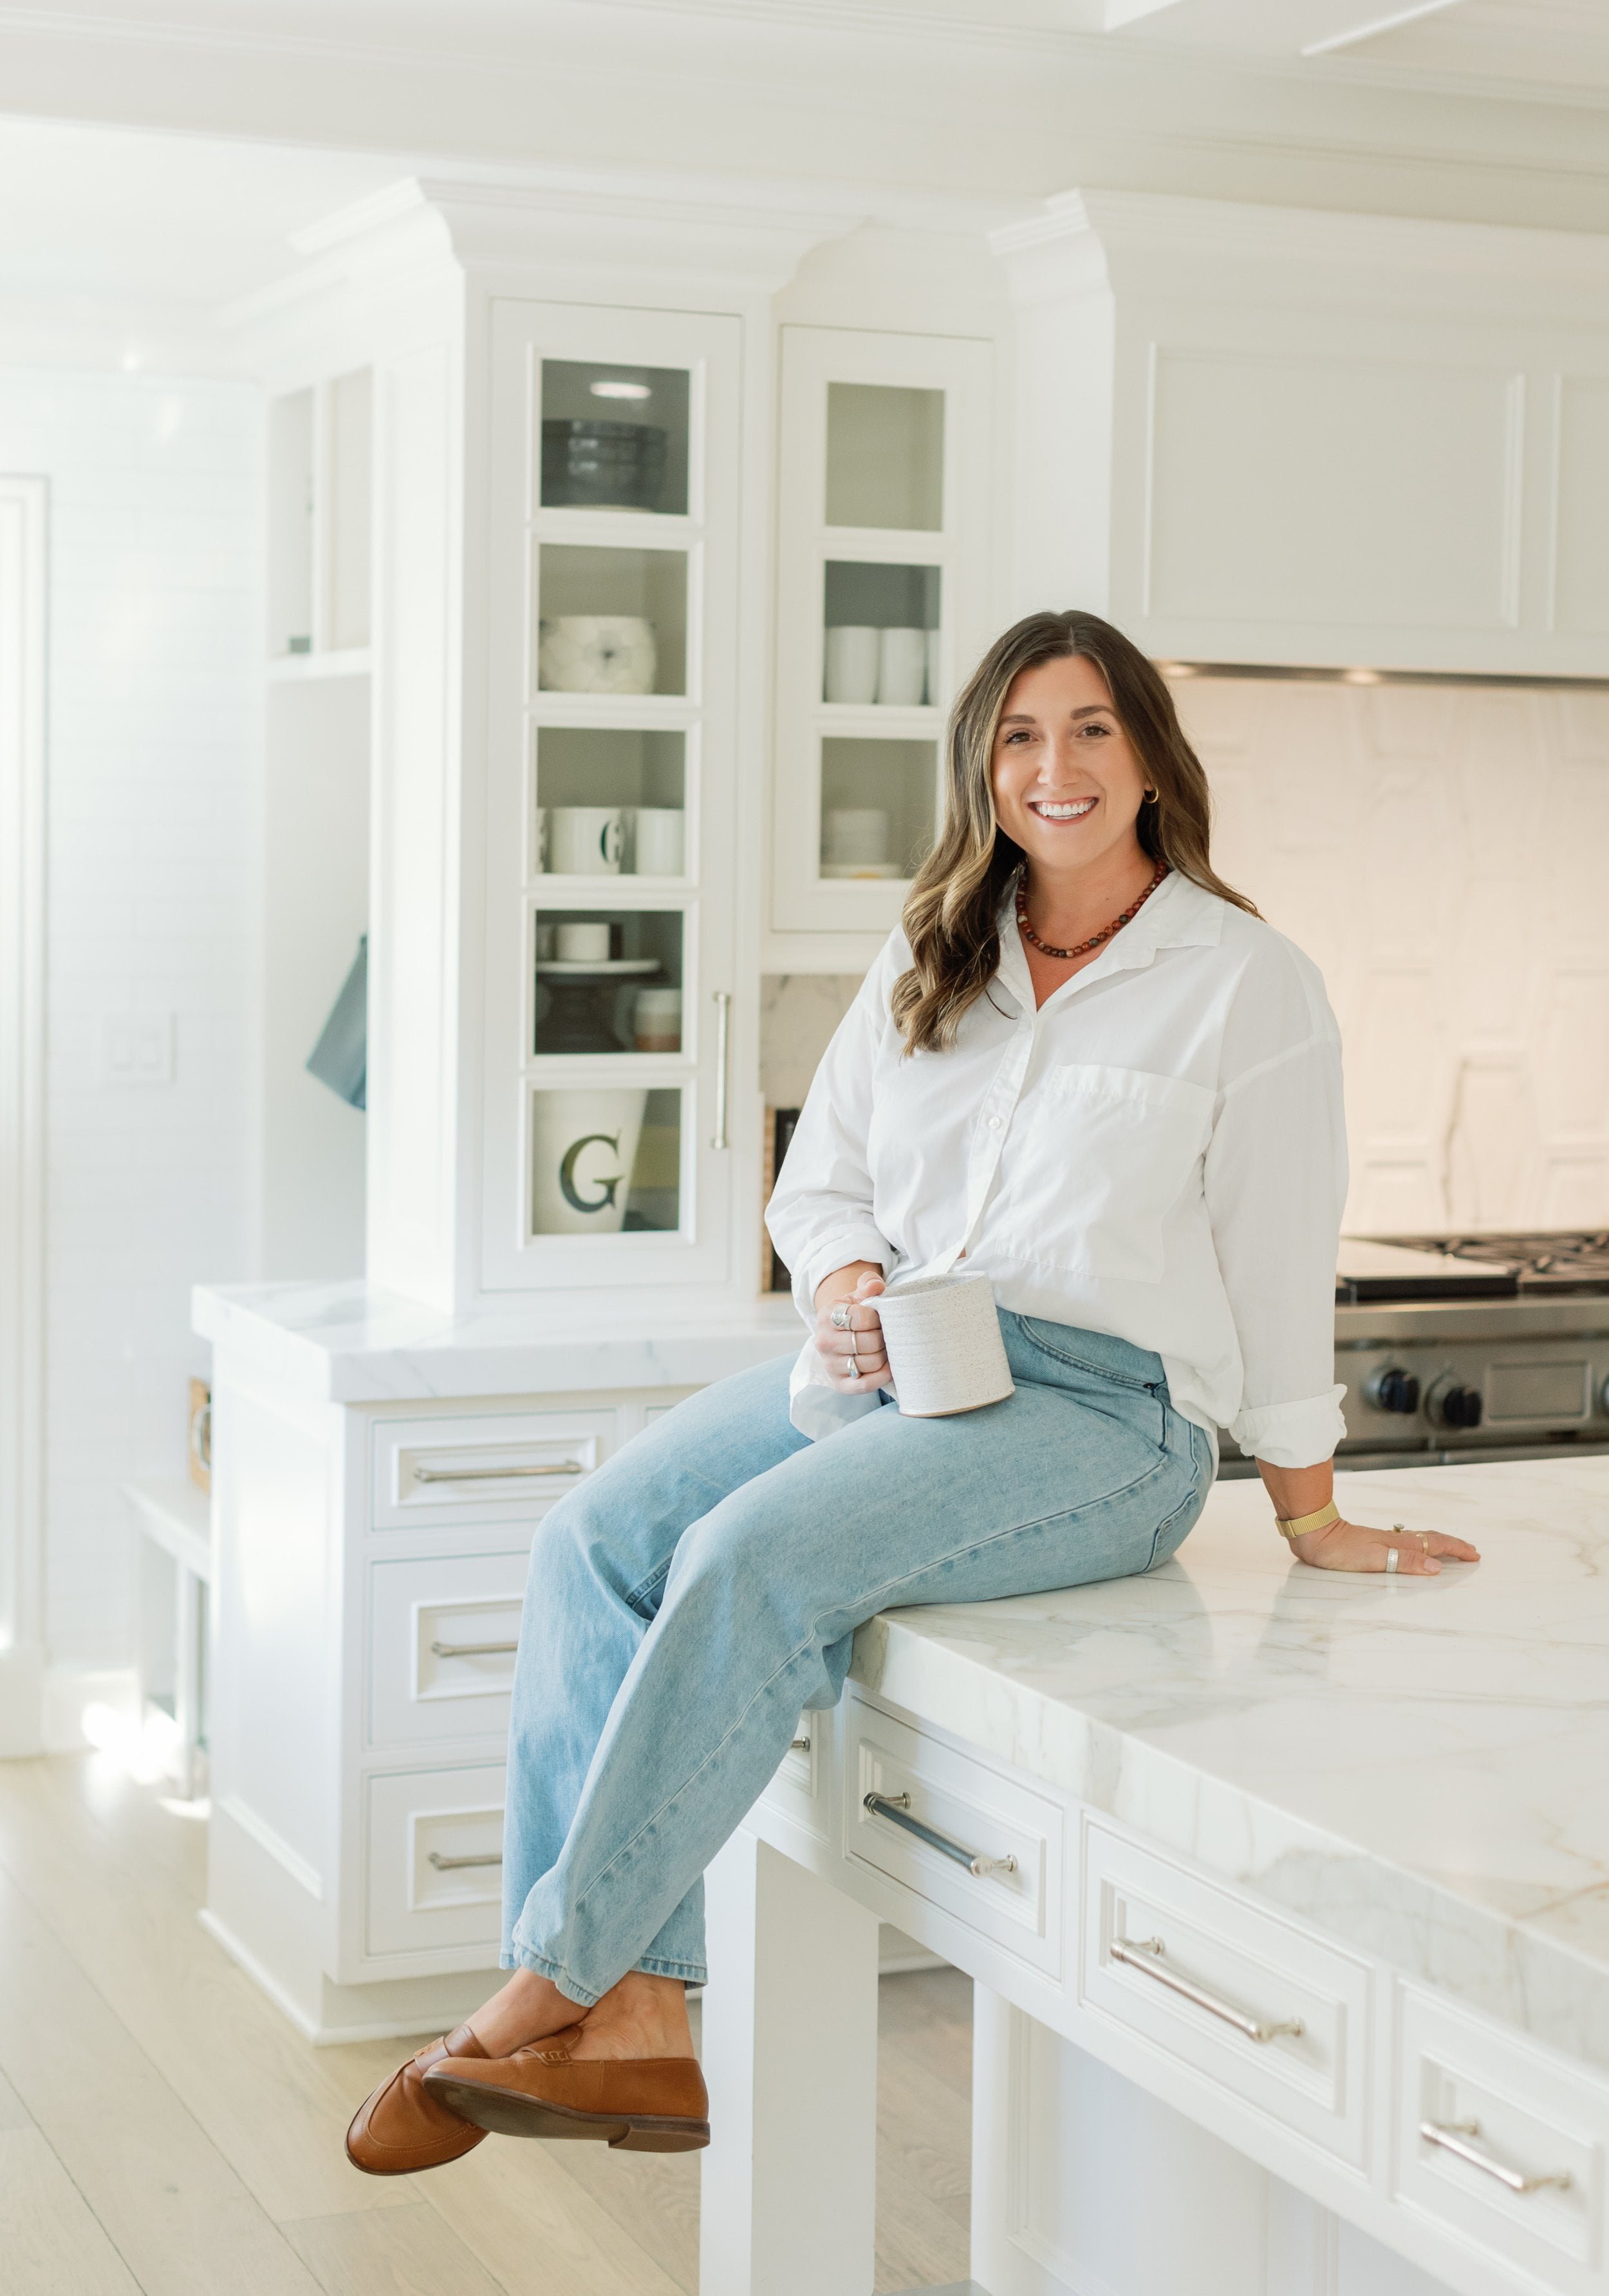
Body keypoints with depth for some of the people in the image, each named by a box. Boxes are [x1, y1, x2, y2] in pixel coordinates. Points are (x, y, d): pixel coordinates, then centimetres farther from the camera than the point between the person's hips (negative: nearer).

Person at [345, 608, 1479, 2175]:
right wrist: (849, 1291, -4)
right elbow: (818, 1178, 19)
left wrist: (1310, 1518, 8)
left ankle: (545, 1990, -24)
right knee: (592, 1538, -19)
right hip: (884, 1368, 6)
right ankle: (638, 2016, -23)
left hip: (1102, 1407, -6)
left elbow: (1277, 1266, 3)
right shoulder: (925, 961, 18)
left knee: (752, 1558, -31)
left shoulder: (1249, 984, 2)